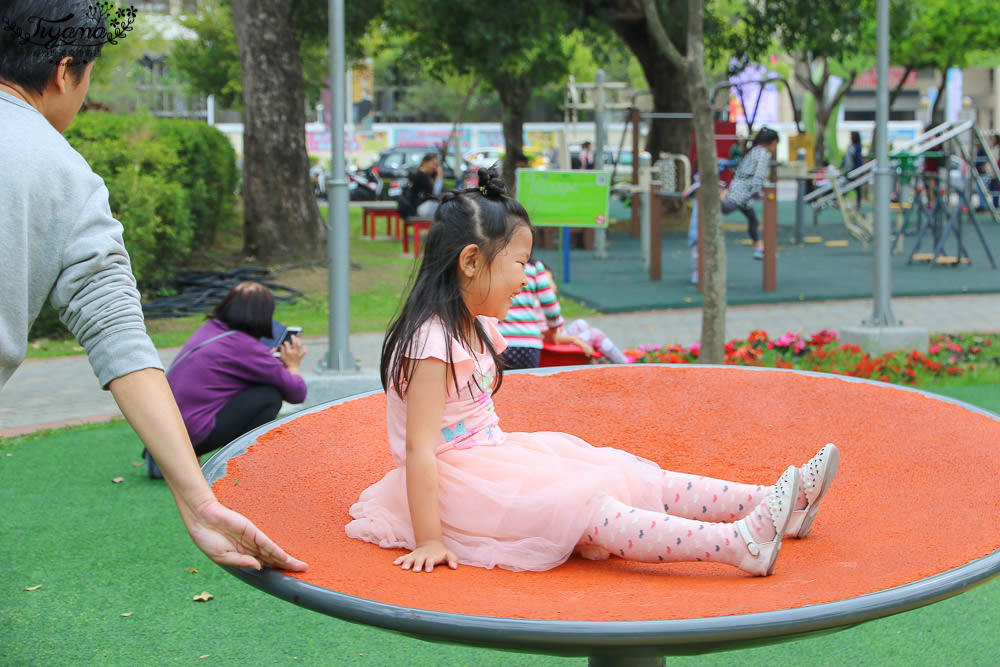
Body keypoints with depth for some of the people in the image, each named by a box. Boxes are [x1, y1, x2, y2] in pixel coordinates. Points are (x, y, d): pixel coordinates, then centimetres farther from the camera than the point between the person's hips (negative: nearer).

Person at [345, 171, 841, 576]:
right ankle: (740, 544, -38)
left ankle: (775, 505, -6)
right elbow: (419, 448, -25)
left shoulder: (477, 329, 11)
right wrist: (428, 542, -27)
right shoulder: (432, 343, -21)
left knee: (629, 478, -1)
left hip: (494, 456, 10)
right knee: (584, 507, -24)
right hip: (458, 483, -10)